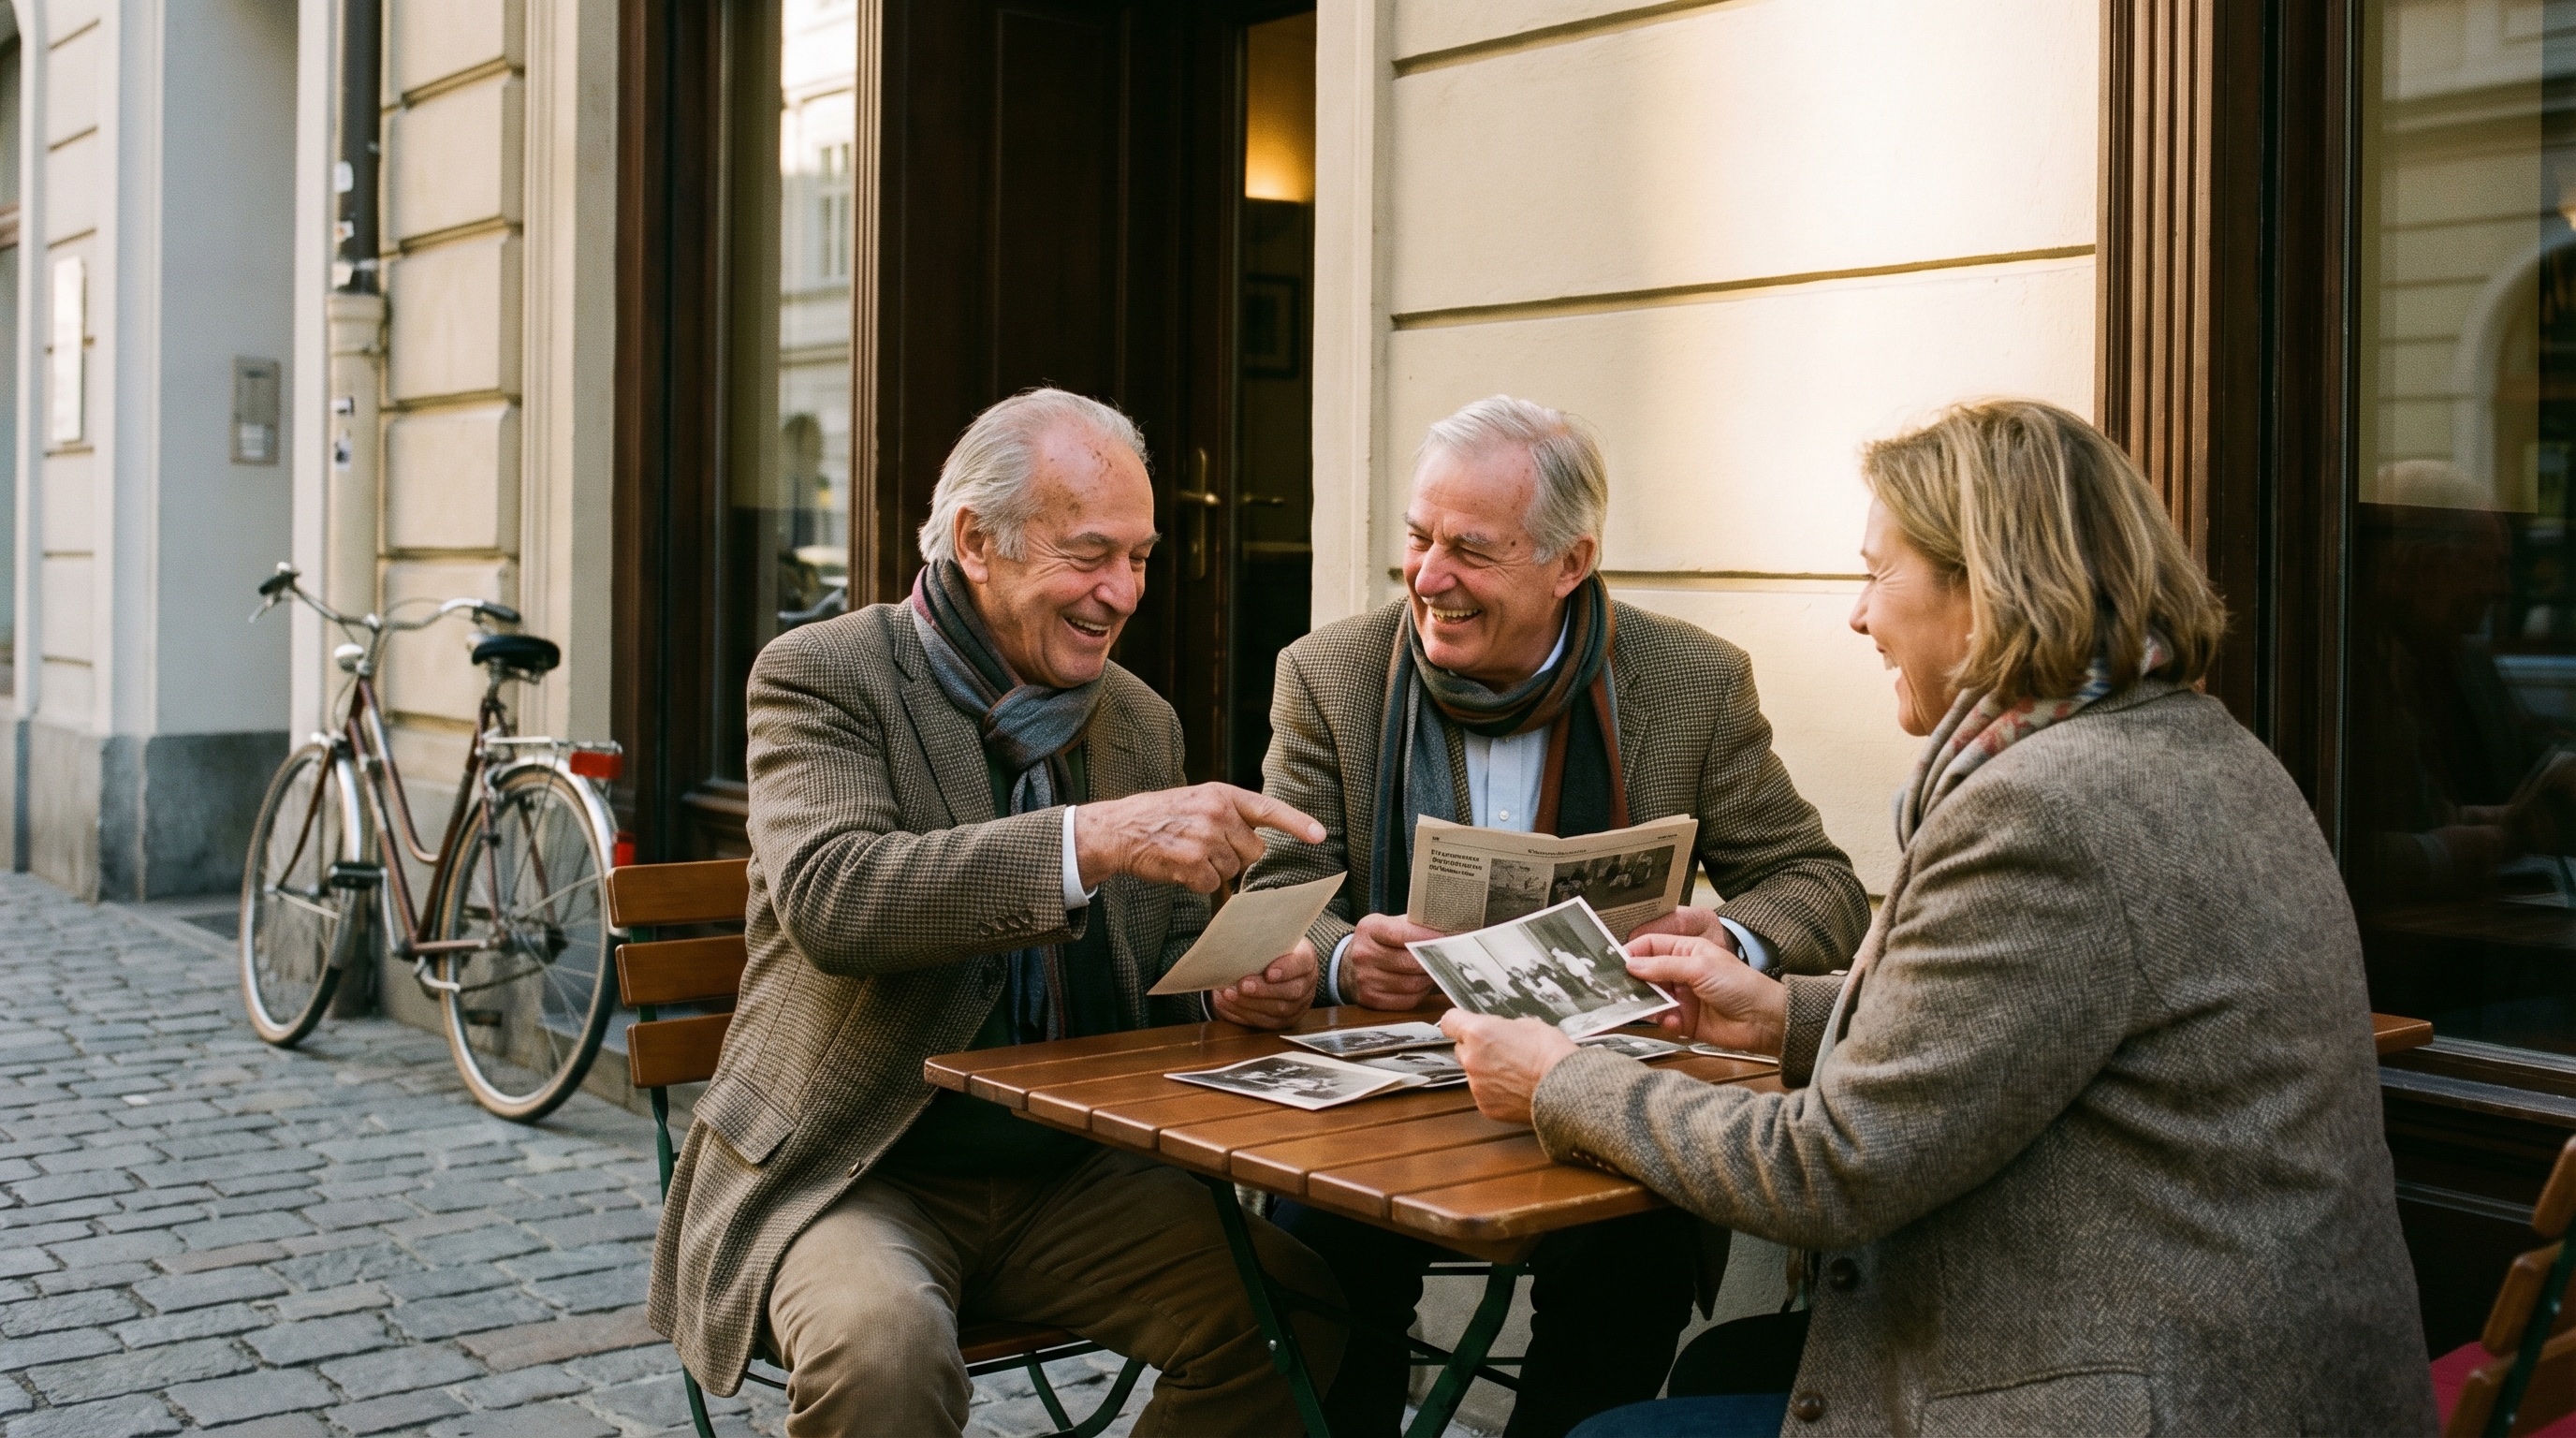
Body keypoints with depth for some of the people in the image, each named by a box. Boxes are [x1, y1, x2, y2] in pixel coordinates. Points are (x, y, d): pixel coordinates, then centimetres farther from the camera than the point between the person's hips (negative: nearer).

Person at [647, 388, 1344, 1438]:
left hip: (1071, 1175, 5)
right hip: (852, 1170, -5)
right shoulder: (822, 674, -7)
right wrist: (1092, 836, -34)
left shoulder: (1141, 720, 9)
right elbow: (827, 898, -26)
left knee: (1297, 1307, -15)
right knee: (882, 1346, -34)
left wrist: (1235, 985, -8)